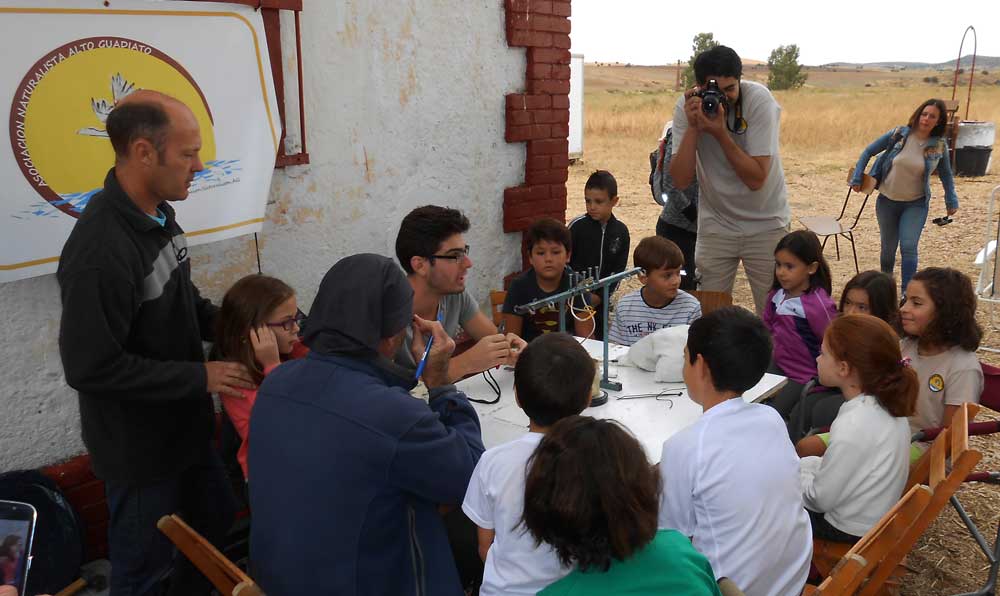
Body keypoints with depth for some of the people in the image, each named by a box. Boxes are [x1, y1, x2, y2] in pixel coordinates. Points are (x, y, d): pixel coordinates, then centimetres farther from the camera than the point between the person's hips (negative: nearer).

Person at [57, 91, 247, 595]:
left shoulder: (158, 216, -1)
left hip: (184, 426, 8)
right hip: (139, 446, -8)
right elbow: (89, 366, -27)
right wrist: (199, 377, -21)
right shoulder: (100, 250, -30)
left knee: (218, 522, 25)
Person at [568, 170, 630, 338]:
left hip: (600, 300, 3)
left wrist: (600, 295, -7)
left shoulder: (621, 231, -1)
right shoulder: (577, 226, -9)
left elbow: (619, 269, 1)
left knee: (599, 337, 11)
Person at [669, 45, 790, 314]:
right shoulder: (687, 106, -11)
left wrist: (720, 133, -30)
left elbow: (756, 179, -22)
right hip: (715, 224, 2)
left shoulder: (759, 99, -18)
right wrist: (692, 126, -25)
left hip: (765, 223, -1)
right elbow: (681, 180, -16)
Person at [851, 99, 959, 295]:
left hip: (916, 205, -1)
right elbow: (868, 152, 0)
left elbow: (946, 174, 9)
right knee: (888, 248, 11)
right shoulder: (898, 135, -9)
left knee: (908, 248, -14)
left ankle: (907, 294, -9)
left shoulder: (939, 146, -6)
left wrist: (951, 201, 10)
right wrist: (857, 178, -4)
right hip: (887, 200, 1)